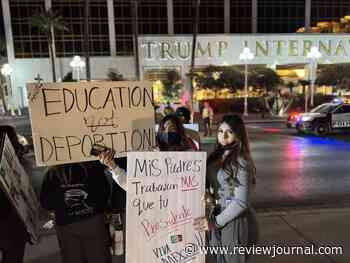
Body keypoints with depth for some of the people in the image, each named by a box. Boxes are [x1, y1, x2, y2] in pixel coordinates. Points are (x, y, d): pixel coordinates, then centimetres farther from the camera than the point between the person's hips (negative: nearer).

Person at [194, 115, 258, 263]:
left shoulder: (241, 162, -18)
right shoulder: (216, 156, 2)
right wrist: (208, 195, -11)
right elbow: (209, 183, 10)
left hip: (235, 221, -6)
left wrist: (216, 222, -16)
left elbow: (241, 202, -19)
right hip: (217, 217, 6)